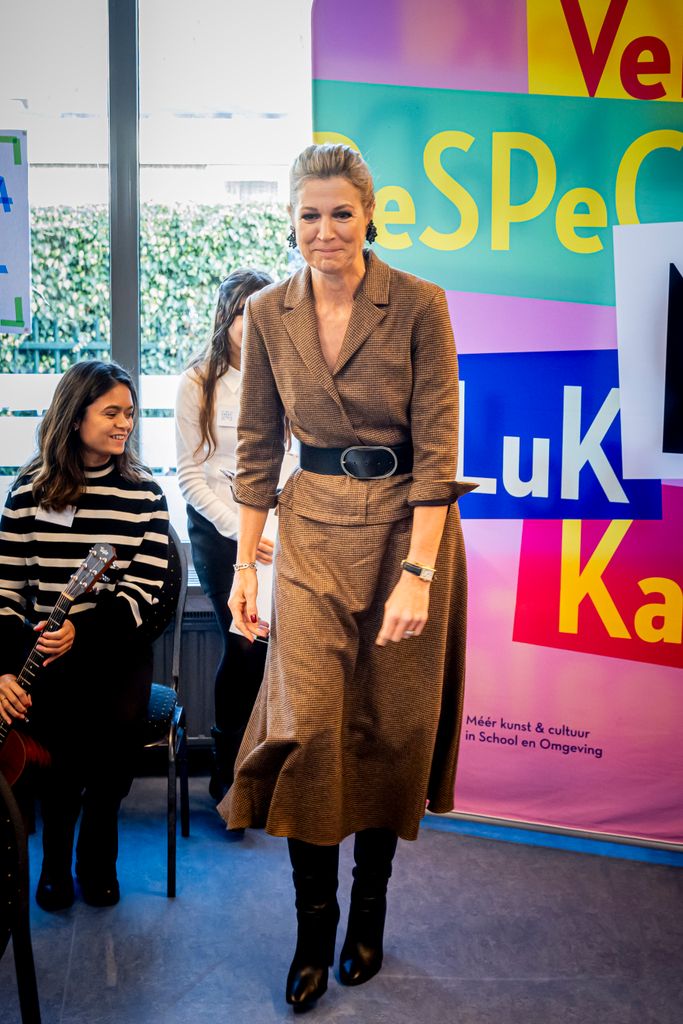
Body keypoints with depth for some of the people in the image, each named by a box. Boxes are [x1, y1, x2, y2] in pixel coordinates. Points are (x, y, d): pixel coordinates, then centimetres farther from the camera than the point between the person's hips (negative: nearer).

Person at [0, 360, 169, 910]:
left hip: (119, 644, 1)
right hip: (46, 646, 0)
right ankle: (55, 858, 8)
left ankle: (97, 855, 4)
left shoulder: (145, 493, 4)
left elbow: (143, 591, -3)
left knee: (121, 723, -28)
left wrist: (82, 630, -21)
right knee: (62, 736, -26)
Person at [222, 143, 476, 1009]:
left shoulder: (418, 306, -10)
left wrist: (417, 573, -20)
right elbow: (258, 446, 7)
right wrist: (245, 562, 3)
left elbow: (437, 447, -13)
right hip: (313, 529, 2)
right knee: (307, 723, -4)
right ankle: (313, 926, 16)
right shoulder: (268, 315, 1)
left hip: (407, 525, -2)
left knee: (392, 726, 8)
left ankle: (370, 912, 29)